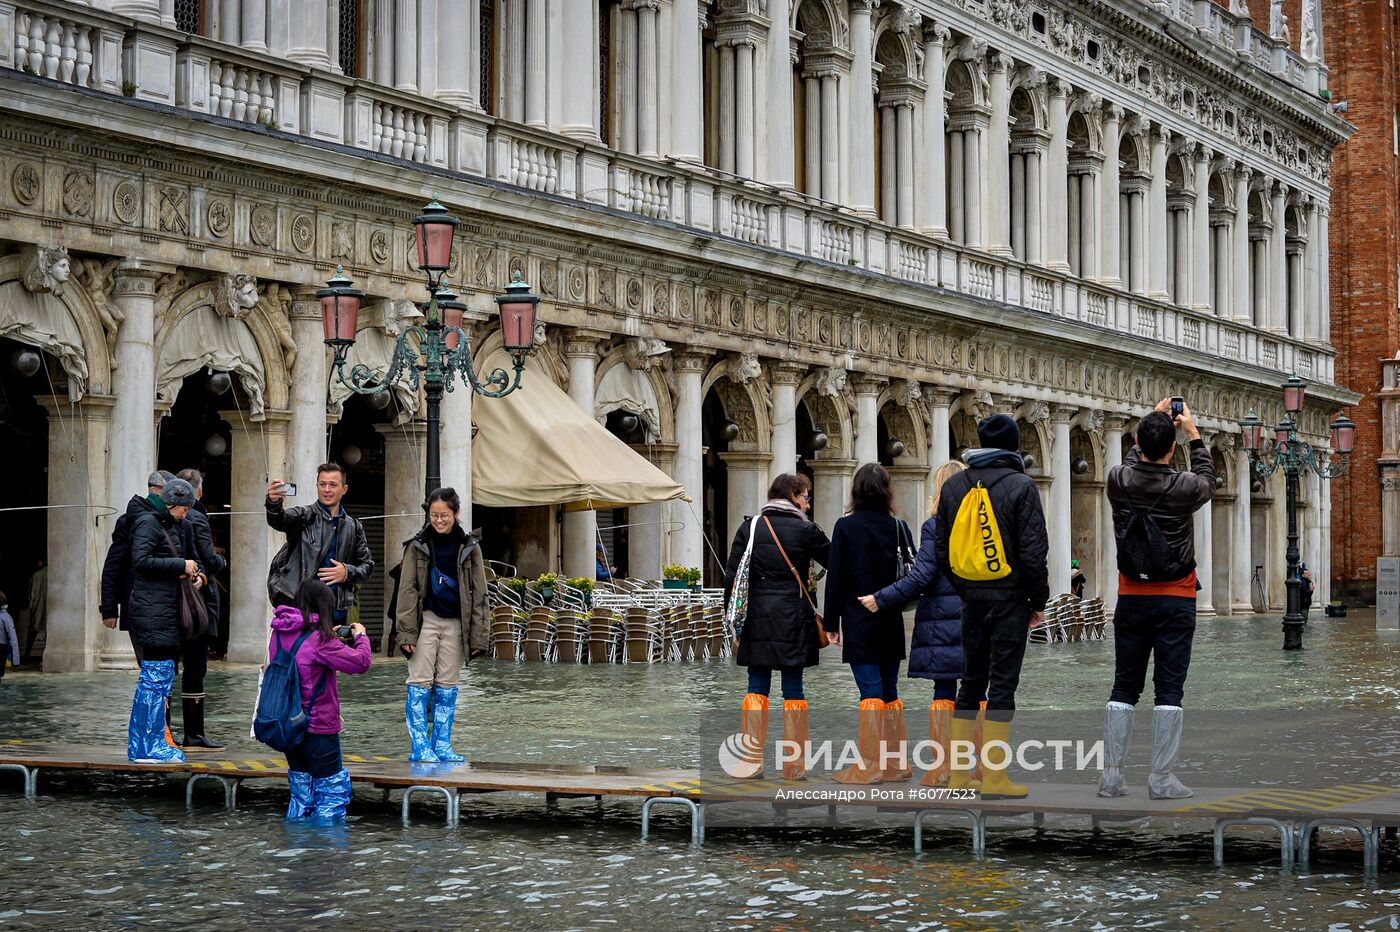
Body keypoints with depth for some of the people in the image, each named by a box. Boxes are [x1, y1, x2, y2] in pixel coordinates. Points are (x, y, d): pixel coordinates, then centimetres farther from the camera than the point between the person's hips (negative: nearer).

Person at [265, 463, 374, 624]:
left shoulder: (354, 527, 15)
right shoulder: (304, 516, 4)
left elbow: (367, 565, 18)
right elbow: (280, 520, -18)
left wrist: (348, 572, -5)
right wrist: (273, 502, -41)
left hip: (337, 609, 4)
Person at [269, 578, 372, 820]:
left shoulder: (279, 634, 2)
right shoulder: (319, 640, -19)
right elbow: (361, 662, -19)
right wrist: (361, 636, -1)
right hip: (318, 728, -7)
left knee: (301, 793, 19)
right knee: (332, 791, 3)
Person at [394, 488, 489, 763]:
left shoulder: (469, 547, 4)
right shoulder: (418, 545, 0)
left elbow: (478, 594, 5)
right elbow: (408, 590, -2)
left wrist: (479, 635, 1)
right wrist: (407, 632, -9)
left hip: (455, 624, 2)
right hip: (426, 621, -2)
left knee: (447, 687, 6)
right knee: (420, 683, -5)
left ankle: (441, 745, 12)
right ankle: (420, 748, -2)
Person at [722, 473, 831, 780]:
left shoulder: (750, 527, 4)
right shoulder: (805, 530, -3)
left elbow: (732, 575, 2)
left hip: (756, 616, 2)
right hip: (793, 617, -2)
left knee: (757, 687, 6)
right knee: (793, 689, 3)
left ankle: (752, 761, 2)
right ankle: (795, 765, 6)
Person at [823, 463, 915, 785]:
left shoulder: (846, 526, -8)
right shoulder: (898, 527, 2)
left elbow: (836, 577, -6)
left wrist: (832, 622, 0)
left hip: (859, 623, -4)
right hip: (891, 624, 4)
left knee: (870, 692, -5)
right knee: (890, 691, 11)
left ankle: (868, 768, -5)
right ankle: (895, 764, 15)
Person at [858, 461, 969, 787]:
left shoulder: (936, 526, -8)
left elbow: (919, 579, -12)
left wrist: (880, 600, -5)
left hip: (943, 619, -4)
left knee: (944, 693, 0)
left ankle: (941, 768, 1)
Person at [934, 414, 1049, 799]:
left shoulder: (953, 485, 7)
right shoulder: (1020, 485, -9)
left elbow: (941, 549, 11)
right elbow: (1032, 551, -12)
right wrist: (1039, 600, -2)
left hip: (970, 598, 5)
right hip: (1009, 599, -5)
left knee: (971, 682, 13)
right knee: (1002, 684, -3)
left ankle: (959, 774, 14)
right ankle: (994, 778, -5)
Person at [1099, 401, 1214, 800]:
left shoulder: (1119, 481, -6)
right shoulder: (1185, 487, -13)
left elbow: (1135, 460, 19)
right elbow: (1208, 479, 13)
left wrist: (1154, 422, 27)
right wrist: (1193, 434, 22)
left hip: (1132, 598, 3)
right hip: (1175, 600, -3)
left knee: (1124, 688, 7)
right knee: (1169, 690, 0)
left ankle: (1111, 775, 4)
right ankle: (1162, 779, -3)